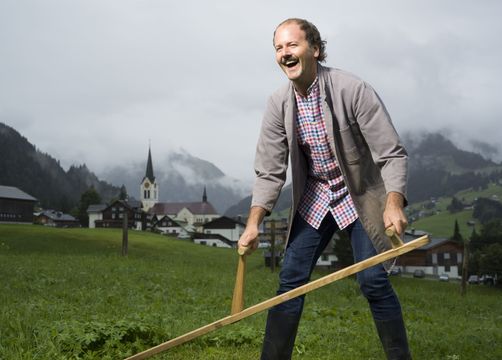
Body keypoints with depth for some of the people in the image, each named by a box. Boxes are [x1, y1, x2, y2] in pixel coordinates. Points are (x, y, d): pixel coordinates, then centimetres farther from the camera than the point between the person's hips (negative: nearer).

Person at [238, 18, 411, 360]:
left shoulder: (353, 89, -21)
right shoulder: (278, 104, -7)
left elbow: (392, 154, -21)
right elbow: (269, 172, -4)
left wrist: (394, 204, -36)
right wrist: (254, 223, -16)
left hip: (360, 195, -4)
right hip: (313, 200, 4)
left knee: (374, 281, -11)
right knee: (291, 280, 0)